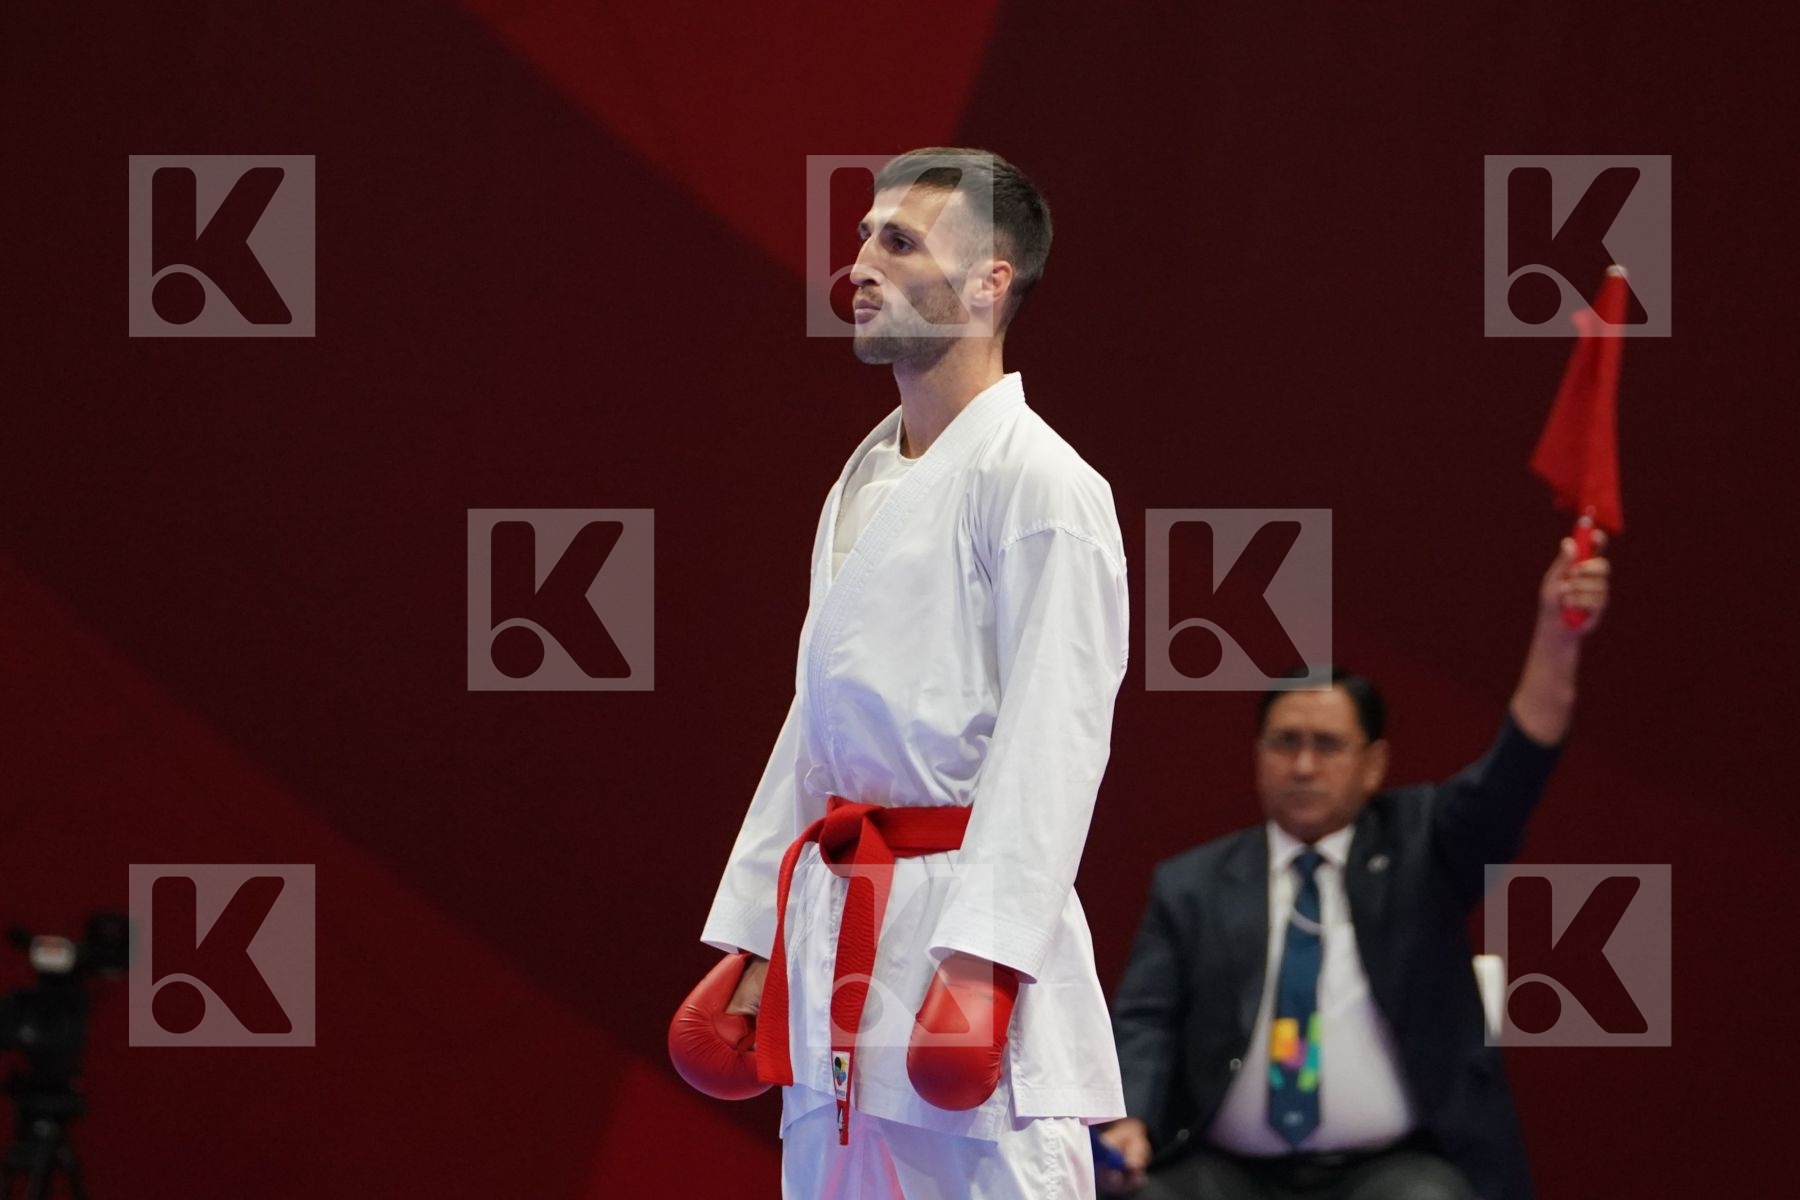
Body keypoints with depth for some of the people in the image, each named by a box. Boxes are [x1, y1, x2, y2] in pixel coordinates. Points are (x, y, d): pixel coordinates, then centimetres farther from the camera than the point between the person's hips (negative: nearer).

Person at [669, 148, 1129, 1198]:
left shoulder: (1038, 483, -10)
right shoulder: (860, 490, 17)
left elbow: (1051, 742, -16)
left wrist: (979, 964, -22)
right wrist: (752, 944, 17)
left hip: (969, 927, -9)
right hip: (839, 944, 9)